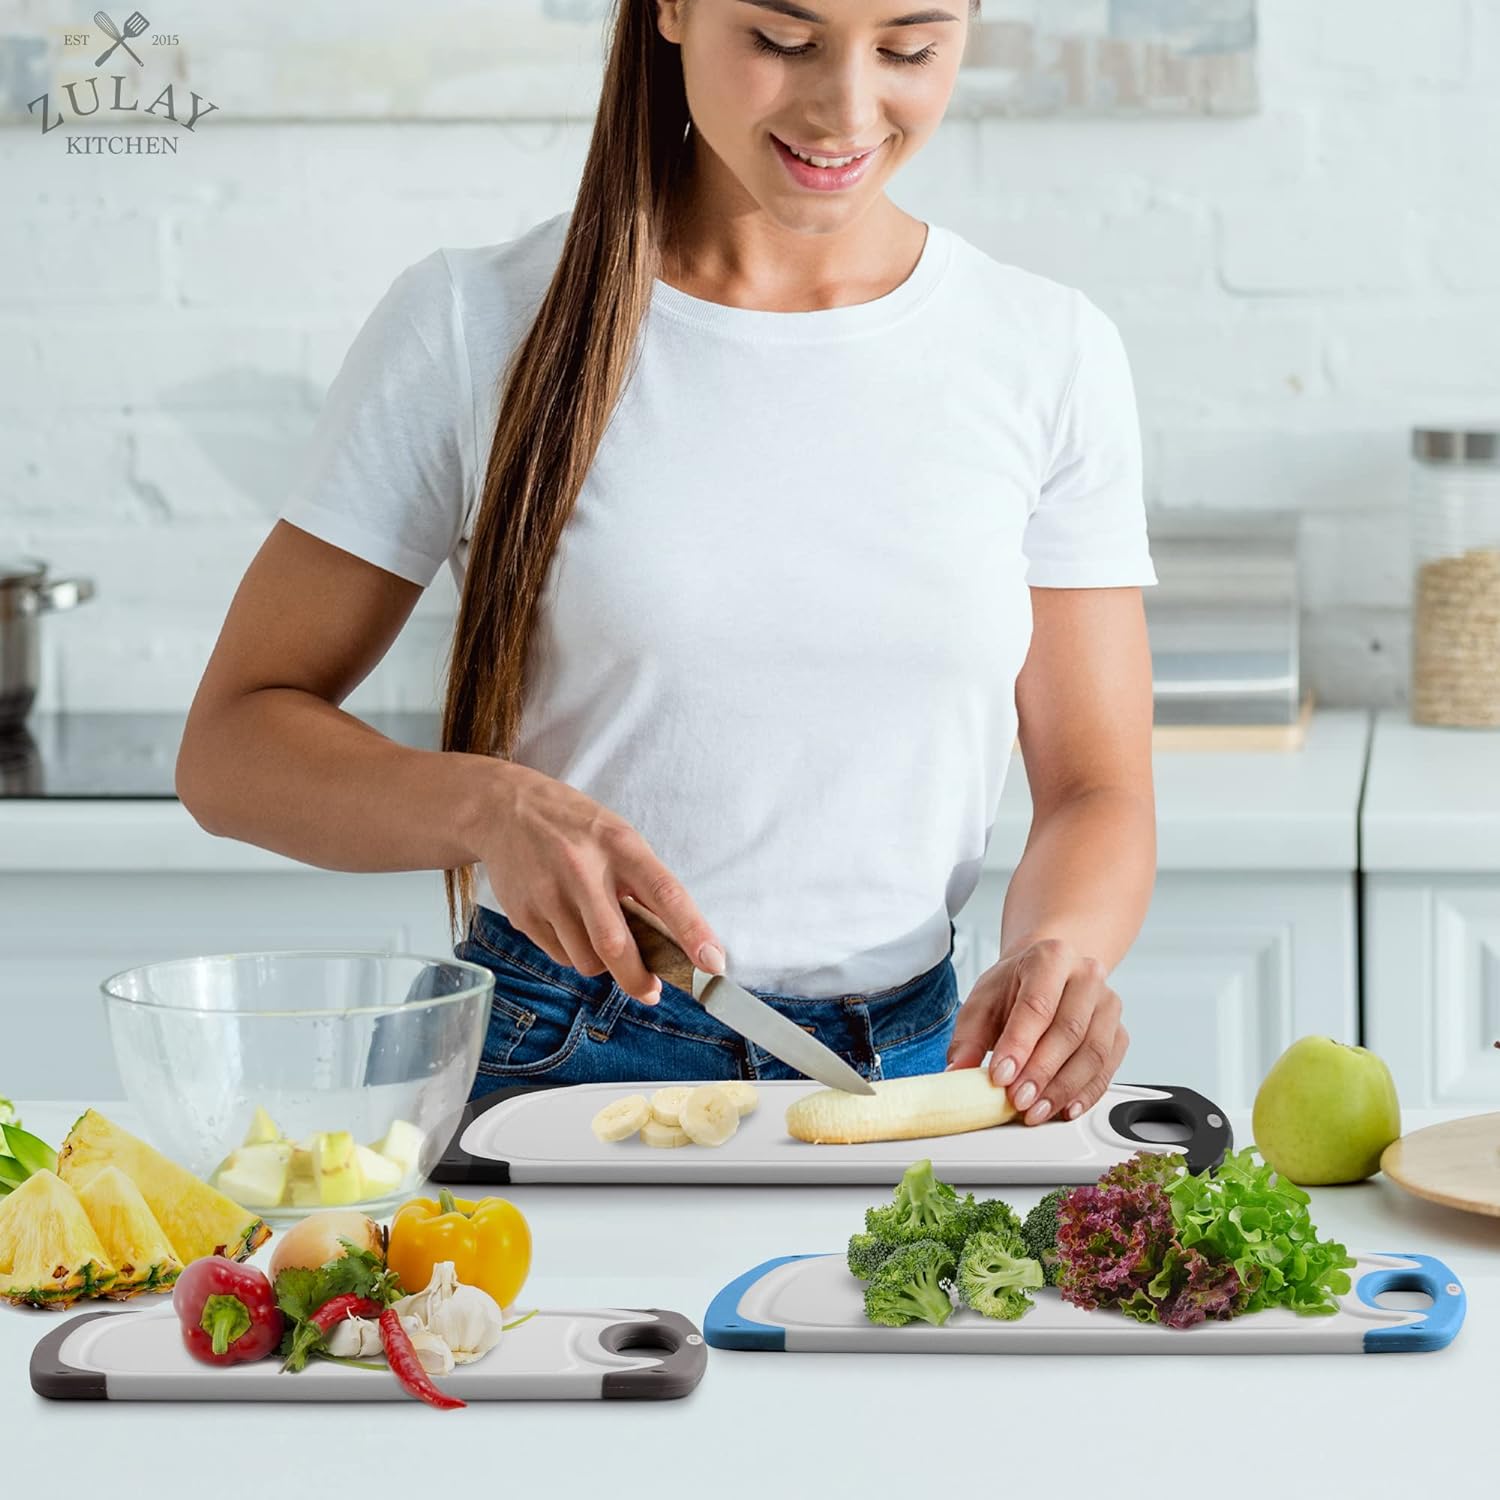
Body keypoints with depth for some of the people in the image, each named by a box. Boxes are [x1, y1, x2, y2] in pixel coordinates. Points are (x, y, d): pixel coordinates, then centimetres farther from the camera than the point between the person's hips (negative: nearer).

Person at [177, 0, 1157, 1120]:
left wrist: (1057, 947, -14)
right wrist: (494, 807, -17)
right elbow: (232, 749, 4)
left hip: (904, 1077, 2)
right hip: (546, 1070, -1)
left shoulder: (1050, 355, 8)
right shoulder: (475, 326, 1)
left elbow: (1097, 790, 10)